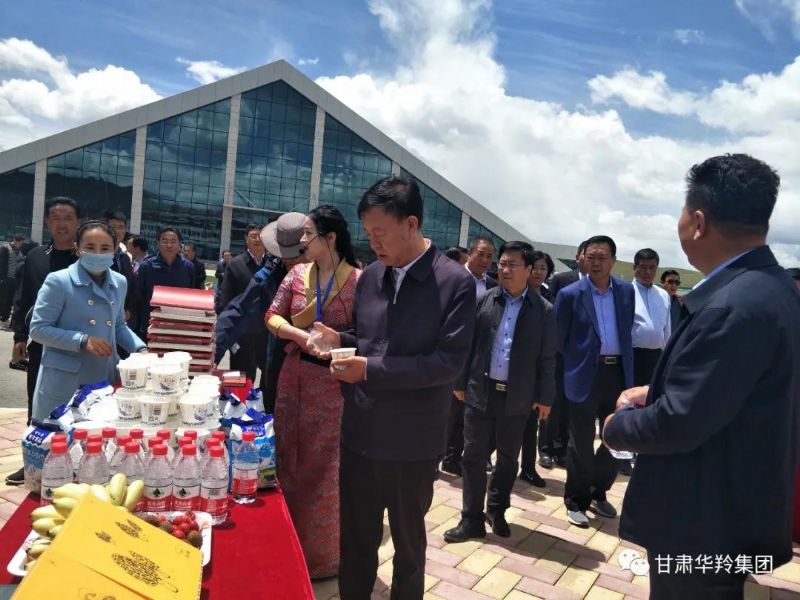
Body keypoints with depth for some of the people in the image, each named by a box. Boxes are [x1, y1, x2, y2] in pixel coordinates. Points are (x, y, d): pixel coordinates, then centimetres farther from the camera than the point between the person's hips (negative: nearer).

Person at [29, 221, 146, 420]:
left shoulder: (120, 283, 8)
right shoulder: (58, 281, -9)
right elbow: (38, 329, -9)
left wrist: (140, 349, 2)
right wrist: (83, 340, -20)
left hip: (105, 381, 5)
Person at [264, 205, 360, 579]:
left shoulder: (358, 280, -11)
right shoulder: (297, 274, 3)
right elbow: (273, 317, 2)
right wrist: (300, 336, -15)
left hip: (335, 382, -4)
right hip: (294, 376, 5)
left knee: (324, 464, 9)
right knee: (290, 457, 15)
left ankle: (321, 551, 30)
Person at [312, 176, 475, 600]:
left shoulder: (455, 282, -13)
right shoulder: (371, 276, 4)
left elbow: (449, 361, -18)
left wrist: (371, 369, -22)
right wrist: (341, 341, -8)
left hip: (412, 442, -4)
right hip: (360, 432, 4)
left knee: (408, 542, 18)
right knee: (355, 540, 18)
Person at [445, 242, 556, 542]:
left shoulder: (544, 310, -3)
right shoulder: (483, 301, 1)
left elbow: (547, 358, -1)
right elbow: (468, 344, 4)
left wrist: (544, 397, -2)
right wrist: (460, 381, 4)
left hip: (517, 397, -1)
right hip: (480, 391, 1)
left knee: (508, 458, 14)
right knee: (473, 456, 5)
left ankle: (497, 511, 34)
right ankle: (472, 519, 19)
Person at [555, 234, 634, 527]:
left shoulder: (626, 290, 5)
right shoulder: (570, 294, -7)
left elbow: (627, 330, 13)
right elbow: (559, 338, -2)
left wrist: (624, 363, 9)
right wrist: (575, 363, 4)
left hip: (618, 372, 5)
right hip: (586, 375, -4)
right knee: (581, 442, 5)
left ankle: (598, 493, 33)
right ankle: (576, 500, 21)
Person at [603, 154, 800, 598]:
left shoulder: (736, 305, -29)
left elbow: (677, 424, -27)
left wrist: (615, 425, -9)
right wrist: (655, 392, 4)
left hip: (704, 521, -9)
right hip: (733, 506, 9)